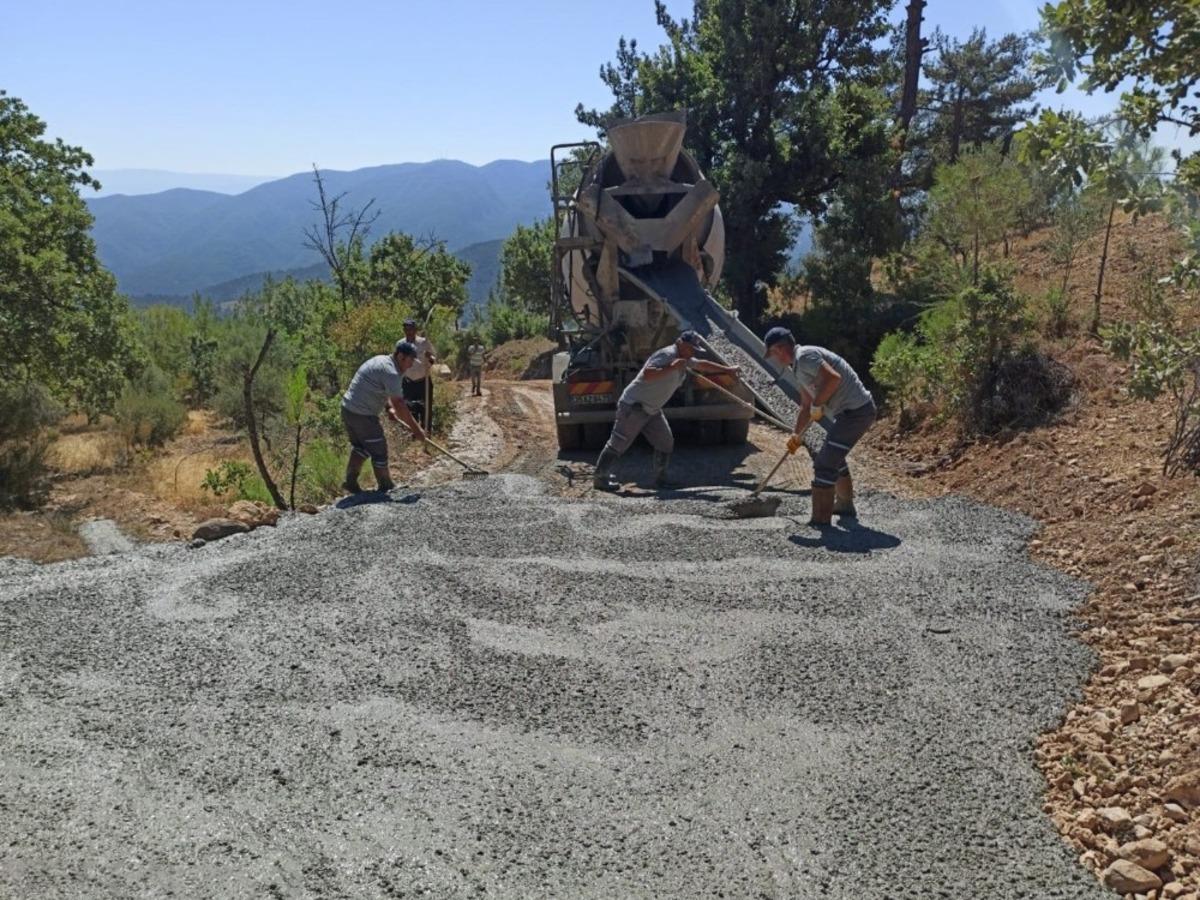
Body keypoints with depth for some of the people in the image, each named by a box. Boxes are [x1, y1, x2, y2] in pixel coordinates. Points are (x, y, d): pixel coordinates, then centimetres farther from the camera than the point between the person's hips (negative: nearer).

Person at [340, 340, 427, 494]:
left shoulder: (382, 360, 12)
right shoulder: (390, 372, -19)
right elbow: (399, 405, -21)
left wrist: (389, 408, 8)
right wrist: (416, 429, -15)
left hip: (348, 409, 10)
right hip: (363, 416, -10)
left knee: (360, 447, 24)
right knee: (379, 451, 4)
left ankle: (350, 480, 27)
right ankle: (385, 487, 16)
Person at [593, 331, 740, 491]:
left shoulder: (686, 361, 10)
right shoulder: (667, 355, -19)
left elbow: (703, 365, 26)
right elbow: (647, 374, -32)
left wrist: (727, 369, 28)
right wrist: (671, 367, -35)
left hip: (652, 410, 10)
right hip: (633, 406, -9)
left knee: (666, 442, 7)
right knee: (618, 444, -6)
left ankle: (661, 479, 18)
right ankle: (600, 478, 2)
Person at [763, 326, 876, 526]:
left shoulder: (805, 356, -14)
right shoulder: (799, 366, 18)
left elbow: (833, 378, -30)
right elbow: (806, 406, 26)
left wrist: (817, 405, -19)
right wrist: (796, 435, 24)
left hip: (855, 411, -11)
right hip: (860, 410, 11)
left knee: (825, 465, -10)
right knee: (835, 457, 28)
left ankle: (821, 520, -7)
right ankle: (845, 505, 43)